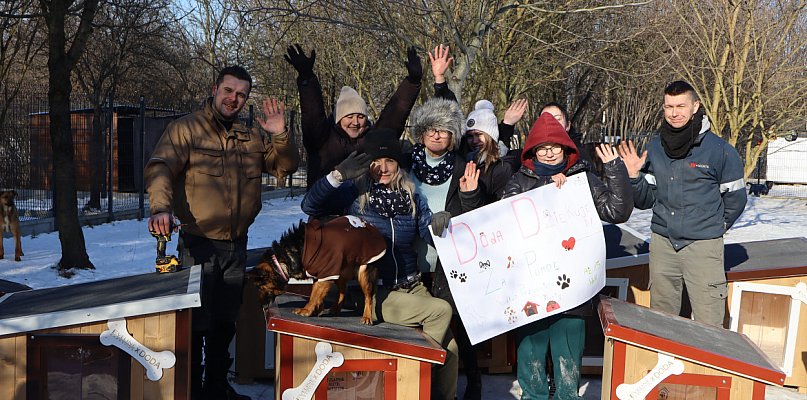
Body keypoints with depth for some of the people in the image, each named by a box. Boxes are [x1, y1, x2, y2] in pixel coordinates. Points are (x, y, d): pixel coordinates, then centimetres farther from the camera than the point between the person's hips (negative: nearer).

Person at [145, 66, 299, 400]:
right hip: (199, 244, -5)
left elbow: (285, 166, 9)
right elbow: (160, 168, -19)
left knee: (226, 322, 17)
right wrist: (161, 207, -37)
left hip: (237, 245, 5)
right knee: (197, 323, 0)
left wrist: (280, 136, -10)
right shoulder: (186, 129, -7)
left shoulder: (251, 137, 9)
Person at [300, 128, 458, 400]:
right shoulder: (354, 193, -2)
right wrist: (338, 176, -26)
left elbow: (432, 235, 6)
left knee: (450, 346, -12)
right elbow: (309, 206, -15)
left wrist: (439, 224, -16)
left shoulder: (411, 196, 11)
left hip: (411, 286, 5)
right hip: (373, 293, -4)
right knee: (440, 310, -22)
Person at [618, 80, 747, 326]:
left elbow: (736, 199, 5)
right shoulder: (654, 148, 5)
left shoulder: (719, 149, -7)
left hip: (703, 246, -4)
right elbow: (645, 201, 7)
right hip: (662, 243, 4)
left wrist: (715, 227, 12)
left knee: (708, 326, -2)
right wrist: (634, 176, -9)